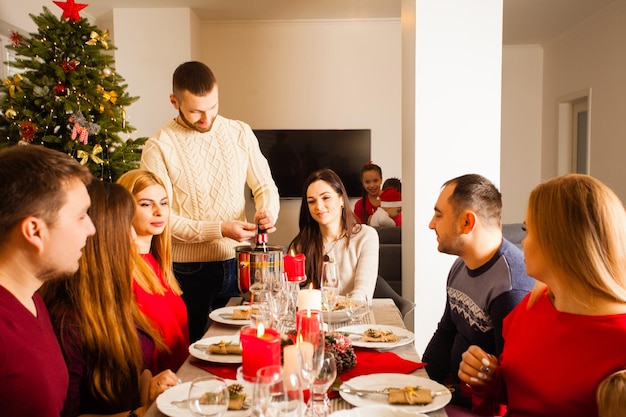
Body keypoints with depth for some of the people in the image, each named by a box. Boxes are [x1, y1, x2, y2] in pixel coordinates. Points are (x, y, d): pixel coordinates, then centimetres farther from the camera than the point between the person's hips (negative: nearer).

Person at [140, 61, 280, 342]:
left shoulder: (241, 133, 3)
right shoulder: (159, 147, -9)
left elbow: (265, 186, 9)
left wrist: (267, 213, -14)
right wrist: (219, 230, -21)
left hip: (237, 264, 3)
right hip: (188, 273, -3)